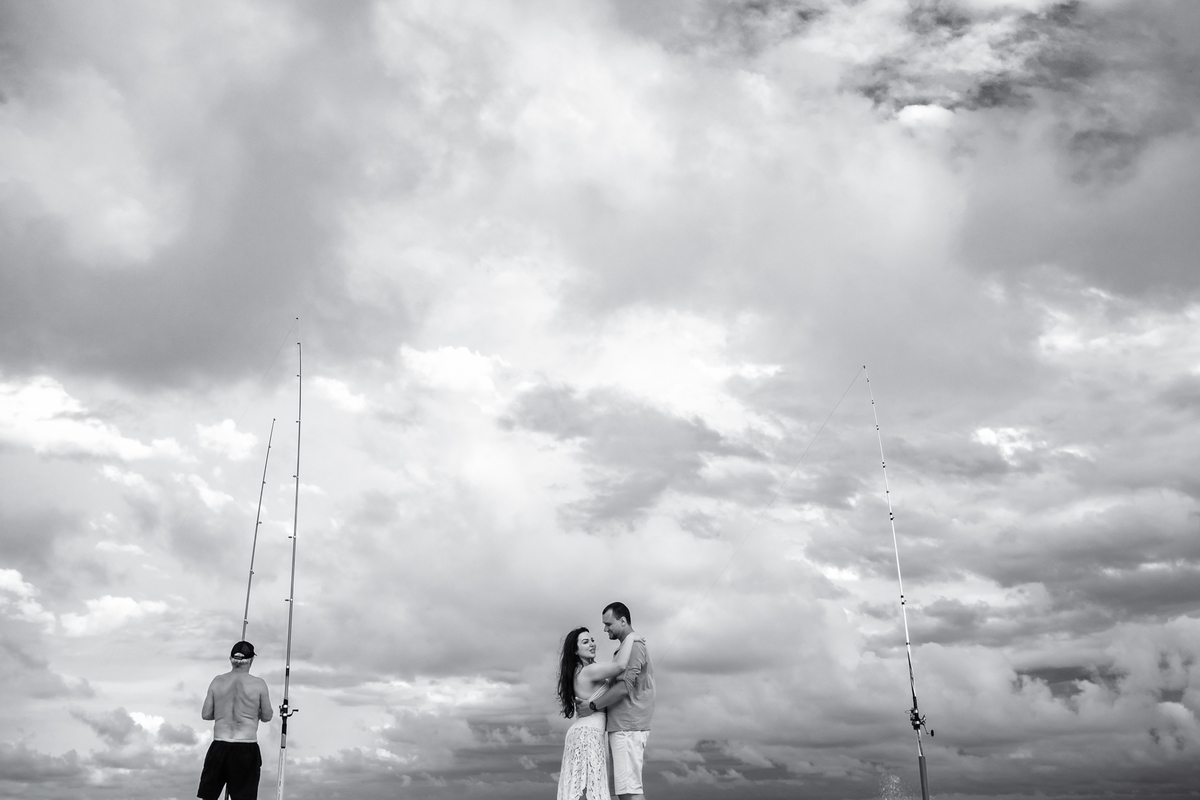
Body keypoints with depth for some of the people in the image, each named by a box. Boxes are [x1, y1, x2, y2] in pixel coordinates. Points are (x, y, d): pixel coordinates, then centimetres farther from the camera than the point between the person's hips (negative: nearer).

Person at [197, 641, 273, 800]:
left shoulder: (217, 681, 1)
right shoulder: (258, 684, -6)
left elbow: (206, 714, 5)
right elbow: (267, 717, 1)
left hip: (219, 746, 2)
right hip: (247, 749, -2)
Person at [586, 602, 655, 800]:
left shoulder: (634, 646, -10)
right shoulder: (628, 647, 21)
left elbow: (625, 686, -20)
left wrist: (592, 704, -14)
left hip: (627, 728, -10)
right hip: (622, 726, 10)